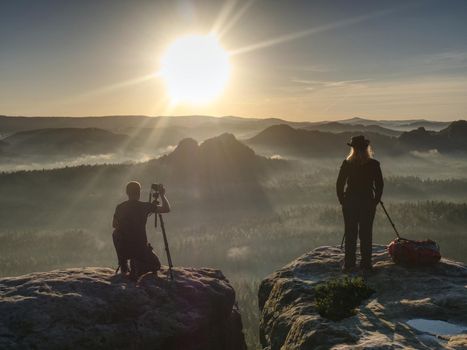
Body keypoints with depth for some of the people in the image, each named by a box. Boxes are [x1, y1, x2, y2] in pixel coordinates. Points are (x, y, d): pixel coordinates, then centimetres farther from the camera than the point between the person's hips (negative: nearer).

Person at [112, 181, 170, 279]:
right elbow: (167, 209, -7)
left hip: (122, 249, 2)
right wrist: (162, 195, 7)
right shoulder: (144, 206, -10)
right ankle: (137, 270, -6)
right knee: (156, 265, 24)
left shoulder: (119, 207, 1)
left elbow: (114, 225, 16)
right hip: (140, 249, -2)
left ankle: (123, 266, 28)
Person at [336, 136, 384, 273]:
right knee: (366, 234, 9)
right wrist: (376, 201, 9)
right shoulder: (374, 164, -5)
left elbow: (339, 184, -3)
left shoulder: (347, 163, -5)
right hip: (368, 203, 0)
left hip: (349, 203, 0)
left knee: (350, 234, 7)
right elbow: (380, 185, -2)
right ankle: (366, 264, 12)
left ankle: (349, 264, 10)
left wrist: (342, 201, 7)